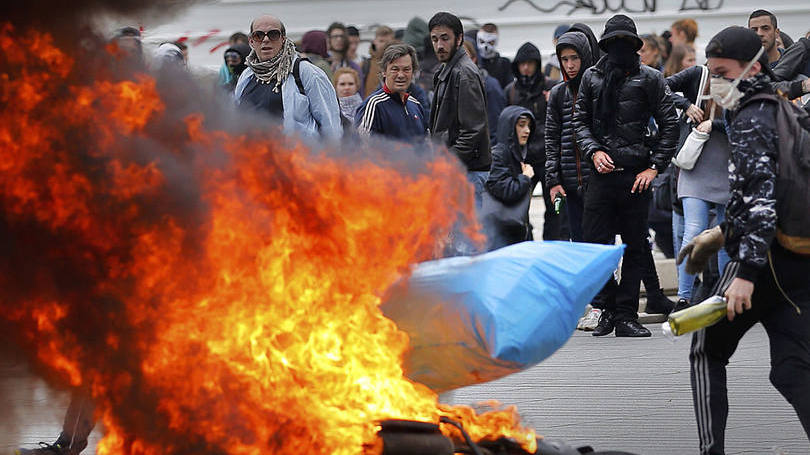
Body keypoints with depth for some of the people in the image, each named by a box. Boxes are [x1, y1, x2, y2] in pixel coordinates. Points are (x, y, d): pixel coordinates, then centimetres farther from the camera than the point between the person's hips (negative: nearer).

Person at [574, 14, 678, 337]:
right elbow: (580, 120, 13)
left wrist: (654, 167, -4)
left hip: (636, 175, -1)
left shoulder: (649, 79, 3)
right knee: (595, 242, -4)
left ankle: (626, 315, 7)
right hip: (601, 174, 1)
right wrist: (594, 151, -4)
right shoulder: (592, 77, 10)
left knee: (635, 248, 2)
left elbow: (669, 125, 3)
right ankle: (608, 307, 11)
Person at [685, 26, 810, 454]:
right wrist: (723, 233, 33)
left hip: (764, 260, -8)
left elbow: (762, 198, -23)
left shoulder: (749, 122, -12)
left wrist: (746, 273, -26)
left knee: (707, 352, 10)